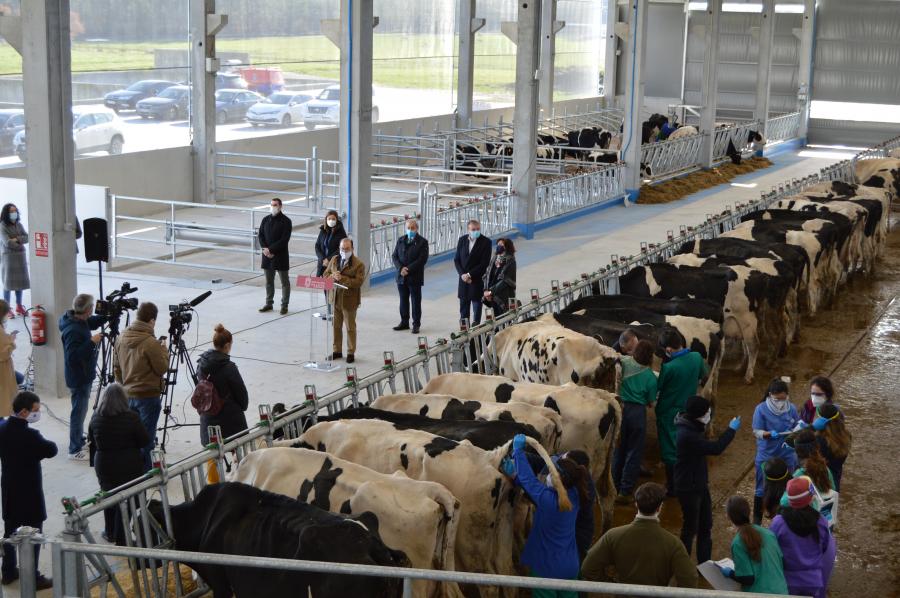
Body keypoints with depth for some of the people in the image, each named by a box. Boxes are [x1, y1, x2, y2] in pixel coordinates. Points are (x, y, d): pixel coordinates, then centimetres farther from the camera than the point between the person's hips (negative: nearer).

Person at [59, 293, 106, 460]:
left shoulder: (80, 321, 0)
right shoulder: (73, 331, -28)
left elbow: (93, 322, 20)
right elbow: (72, 356, -31)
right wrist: (92, 342, -31)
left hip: (84, 375, 10)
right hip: (78, 378, -10)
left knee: (81, 410, 22)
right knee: (79, 412, 0)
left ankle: (80, 440, 37)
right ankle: (75, 450, 9)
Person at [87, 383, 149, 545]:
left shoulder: (96, 418, -5)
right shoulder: (131, 418, -16)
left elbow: (92, 442, 7)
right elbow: (145, 440, -8)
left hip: (103, 464, 3)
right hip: (129, 465, -3)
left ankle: (110, 533, 33)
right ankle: (121, 538, 9)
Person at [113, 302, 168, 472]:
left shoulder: (121, 338, 2)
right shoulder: (151, 343, -21)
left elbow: (116, 367, 10)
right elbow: (162, 368, -13)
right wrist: (164, 349, -1)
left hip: (128, 395, 7)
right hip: (148, 396, -7)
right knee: (146, 437, 2)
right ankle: (145, 471, 6)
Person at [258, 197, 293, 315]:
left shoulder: (286, 221, -8)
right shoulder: (265, 220, 8)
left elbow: (284, 239, -15)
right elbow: (260, 235, 7)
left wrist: (271, 249, -18)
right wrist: (264, 248, -10)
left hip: (280, 256, -5)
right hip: (267, 256, 5)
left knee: (284, 282, 2)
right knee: (269, 281, 13)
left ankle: (284, 305, 9)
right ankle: (269, 303, 22)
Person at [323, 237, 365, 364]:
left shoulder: (358, 264, -11)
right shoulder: (334, 260, 8)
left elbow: (358, 282, -19)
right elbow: (326, 274, 11)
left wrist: (342, 278, -24)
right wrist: (332, 276, -12)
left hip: (349, 300, -5)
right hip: (335, 298, 6)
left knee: (350, 328, 5)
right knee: (336, 326, 14)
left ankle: (351, 353, 16)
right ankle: (337, 351, 26)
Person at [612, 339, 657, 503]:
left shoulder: (624, 362, -8)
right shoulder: (651, 377, -8)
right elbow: (651, 403, -2)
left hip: (620, 408, 3)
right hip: (638, 412, -3)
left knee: (618, 449, 17)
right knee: (634, 453, 7)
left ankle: (615, 488, 25)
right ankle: (625, 492, 5)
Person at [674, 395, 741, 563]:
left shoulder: (693, 428, 1)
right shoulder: (687, 435, -30)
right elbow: (716, 448, -27)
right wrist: (732, 429, -17)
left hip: (700, 485, 10)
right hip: (689, 488, -10)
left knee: (705, 526, 18)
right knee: (690, 528, 3)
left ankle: (704, 563, 31)